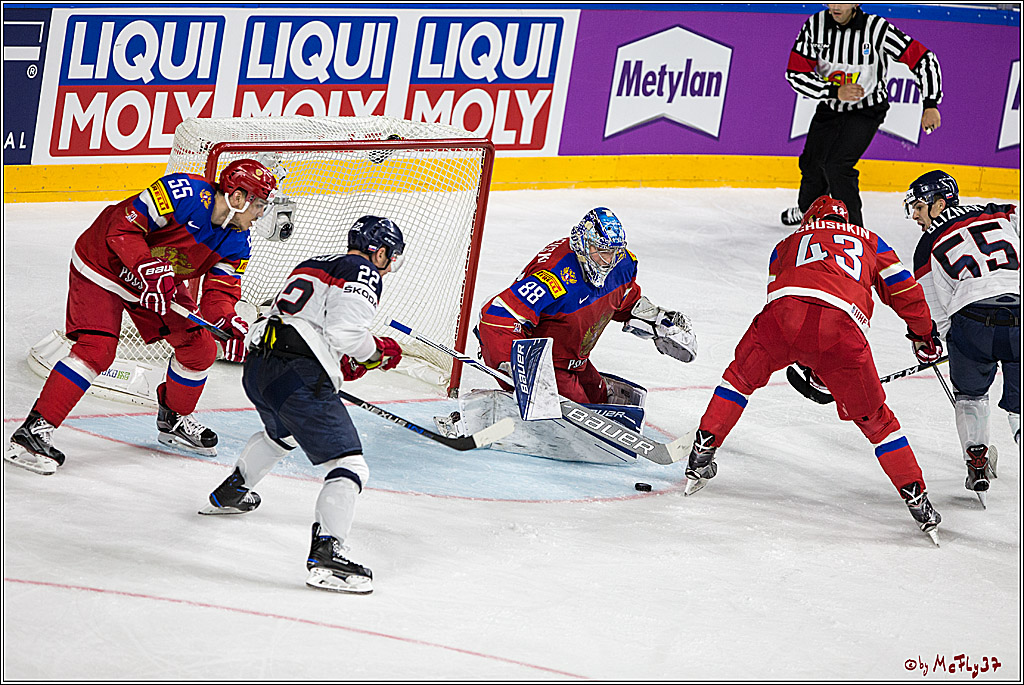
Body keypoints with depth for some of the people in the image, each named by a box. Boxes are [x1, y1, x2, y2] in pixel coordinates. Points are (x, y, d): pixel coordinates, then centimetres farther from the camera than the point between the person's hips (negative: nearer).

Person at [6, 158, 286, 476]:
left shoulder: (236, 242, -6)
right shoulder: (185, 194, -30)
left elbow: (219, 291, -7)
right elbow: (123, 226, -30)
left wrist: (228, 322, -28)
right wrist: (148, 269, -40)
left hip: (161, 279, 8)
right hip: (104, 265, -8)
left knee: (200, 348, 5)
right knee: (97, 349, -22)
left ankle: (174, 419, 31)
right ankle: (34, 430, -21)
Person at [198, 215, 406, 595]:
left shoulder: (312, 265, 26)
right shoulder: (362, 273, 0)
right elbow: (344, 331, -14)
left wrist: (342, 363, 26)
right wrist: (377, 351, 5)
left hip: (257, 365, 9)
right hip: (299, 377, -9)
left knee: (282, 432, 41)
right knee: (349, 465, -11)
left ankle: (229, 493, 57)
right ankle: (326, 553, -28)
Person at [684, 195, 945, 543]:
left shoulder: (789, 243, 37)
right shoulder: (871, 242, 35)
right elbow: (904, 291, 25)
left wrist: (810, 368, 42)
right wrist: (924, 335, 42)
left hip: (785, 308, 1)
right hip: (842, 325, -1)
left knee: (742, 375, 29)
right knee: (875, 420, 13)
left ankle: (702, 453, 27)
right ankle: (917, 499, 8)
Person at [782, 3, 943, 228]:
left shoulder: (877, 29, -25)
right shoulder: (815, 26, -15)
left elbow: (924, 59, -21)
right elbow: (795, 74, -15)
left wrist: (930, 105, -25)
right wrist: (835, 91, -28)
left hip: (867, 110, -5)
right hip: (830, 107, 5)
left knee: (836, 165, -22)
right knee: (812, 162, 18)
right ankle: (807, 209, 49)